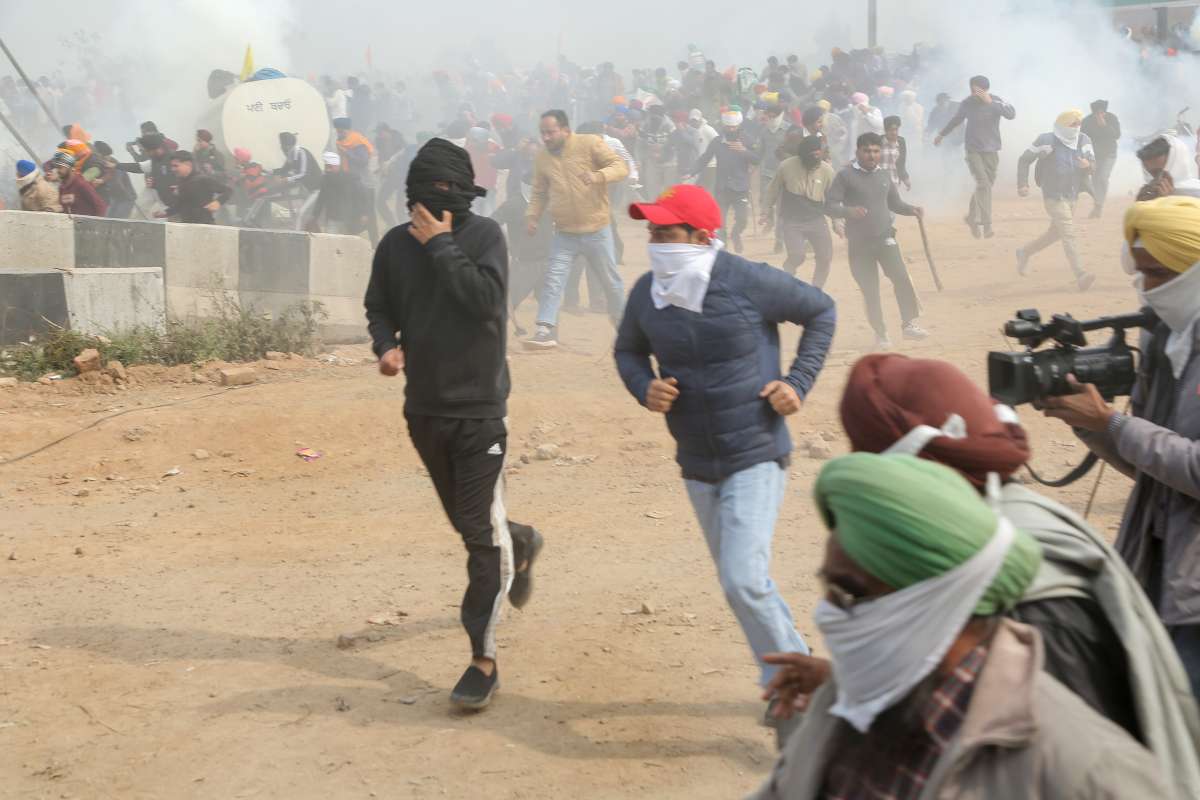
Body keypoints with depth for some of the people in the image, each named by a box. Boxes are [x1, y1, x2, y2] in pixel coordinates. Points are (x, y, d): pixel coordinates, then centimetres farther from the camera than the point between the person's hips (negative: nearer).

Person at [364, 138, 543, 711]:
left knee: (482, 534, -7)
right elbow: (380, 308, 14)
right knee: (466, 522, 21)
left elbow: (486, 298, -25)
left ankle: (483, 659, -2)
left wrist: (441, 245, -21)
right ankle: (520, 544, 55)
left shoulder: (484, 235, -10)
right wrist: (386, 345, -6)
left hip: (479, 409, -5)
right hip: (424, 408, 5)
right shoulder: (396, 245, 1)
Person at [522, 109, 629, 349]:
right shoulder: (542, 158, 3)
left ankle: (622, 320, 31)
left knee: (610, 279, 11)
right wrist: (532, 215, -4)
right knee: (553, 280, -8)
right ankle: (546, 330, -6)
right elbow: (539, 193, 13)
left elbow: (621, 167, -15)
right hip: (564, 232, 3)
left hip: (596, 230, -3)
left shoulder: (590, 144, -10)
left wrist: (598, 176, -34)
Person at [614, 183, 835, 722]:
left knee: (744, 580, -17)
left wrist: (798, 383, -10)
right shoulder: (647, 293, -3)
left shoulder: (748, 282, -17)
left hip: (757, 458, -6)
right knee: (739, 582, 16)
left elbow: (821, 311, -1)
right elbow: (628, 350, 15)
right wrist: (644, 389, -7)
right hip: (696, 464, 6)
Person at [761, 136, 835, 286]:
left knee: (826, 258, 0)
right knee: (797, 257, -19)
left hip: (816, 220, 3)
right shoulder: (786, 166, -12)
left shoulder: (827, 170, -7)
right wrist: (766, 211, 10)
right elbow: (773, 189, 4)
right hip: (791, 221, -3)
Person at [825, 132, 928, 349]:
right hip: (859, 242, -2)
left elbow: (894, 202, 22)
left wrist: (911, 209, 1)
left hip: (884, 237, 2)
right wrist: (848, 211, -29)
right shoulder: (846, 176, -4)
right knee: (870, 292, 3)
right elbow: (829, 206, -10)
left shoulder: (884, 175, 11)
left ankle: (909, 324, -13)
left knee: (901, 277, -18)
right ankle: (880, 334, 16)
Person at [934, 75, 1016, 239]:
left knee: (985, 186, 10)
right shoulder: (967, 103, -3)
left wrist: (991, 102, -31)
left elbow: (1011, 114, -25)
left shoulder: (996, 102, -6)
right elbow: (955, 120, 16)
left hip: (991, 151, 2)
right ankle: (986, 225, -21)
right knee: (983, 184, -16)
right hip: (973, 150, -1)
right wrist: (941, 135, 28)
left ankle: (972, 217, 33)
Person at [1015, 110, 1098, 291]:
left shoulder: (1083, 140, 4)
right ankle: (1079, 274, -24)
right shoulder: (1047, 141, -11)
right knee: (1068, 233, -17)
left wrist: (1088, 164, -26)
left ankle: (1025, 252, 41)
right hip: (1053, 196, -7)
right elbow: (1024, 159, -3)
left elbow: (1092, 161, -1)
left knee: (1056, 232, 19)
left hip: (1072, 196, 7)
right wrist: (1022, 184, -11)